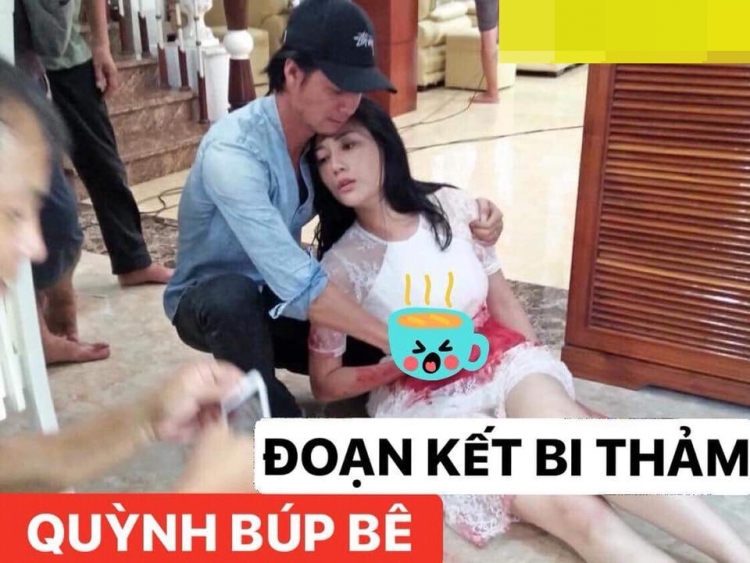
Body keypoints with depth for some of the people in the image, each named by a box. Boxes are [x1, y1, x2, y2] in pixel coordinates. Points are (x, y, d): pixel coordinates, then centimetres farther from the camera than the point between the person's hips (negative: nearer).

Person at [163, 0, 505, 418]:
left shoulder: (327, 135, -11)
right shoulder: (233, 152, -33)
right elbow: (298, 284, -40)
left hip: (276, 299, 6)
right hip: (210, 304, -6)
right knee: (231, 298, -39)